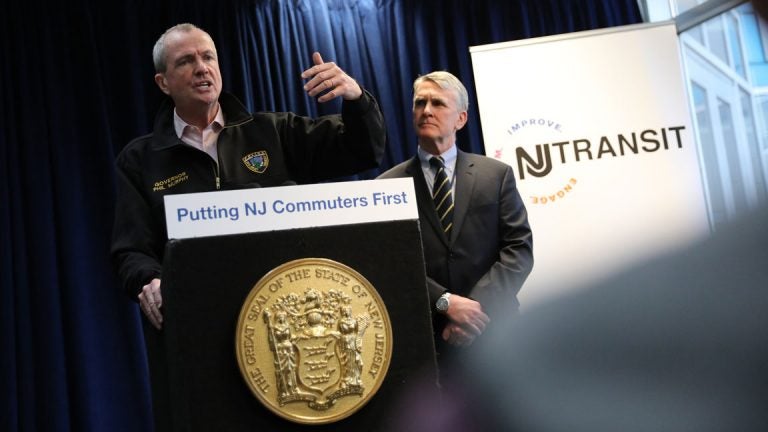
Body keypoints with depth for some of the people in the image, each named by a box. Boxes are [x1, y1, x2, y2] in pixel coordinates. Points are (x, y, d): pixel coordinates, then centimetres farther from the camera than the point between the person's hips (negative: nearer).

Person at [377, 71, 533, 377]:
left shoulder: (497, 175, 6)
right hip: (425, 338, -1)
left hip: (493, 331, 1)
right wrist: (445, 302, -16)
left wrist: (478, 305, -14)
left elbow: (519, 248, -1)